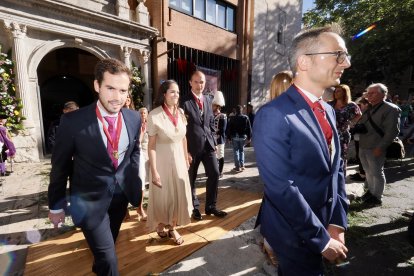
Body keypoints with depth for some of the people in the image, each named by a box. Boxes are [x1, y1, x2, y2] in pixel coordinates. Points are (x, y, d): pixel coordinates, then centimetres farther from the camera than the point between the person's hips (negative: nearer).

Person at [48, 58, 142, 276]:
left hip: (121, 194, 5)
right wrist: (56, 205, 1)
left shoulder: (134, 118, -9)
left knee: (107, 246, 28)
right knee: (108, 259, -2)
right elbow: (60, 166, -8)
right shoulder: (73, 121, -20)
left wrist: (134, 181, 4)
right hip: (89, 198, -4)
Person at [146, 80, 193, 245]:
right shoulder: (154, 115, -16)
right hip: (162, 160, -5)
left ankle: (172, 227, 34)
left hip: (179, 159, 5)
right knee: (162, 195, 13)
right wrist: (154, 171, -16)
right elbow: (151, 145, -15)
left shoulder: (180, 113, -1)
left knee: (179, 194, 13)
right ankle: (160, 225, 40)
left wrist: (186, 158, 11)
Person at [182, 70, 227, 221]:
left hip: (208, 144, 6)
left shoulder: (208, 100, 11)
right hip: (192, 146, -5)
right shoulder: (184, 101, -9)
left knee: (214, 173, 5)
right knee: (191, 178, 9)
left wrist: (214, 141, 8)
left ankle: (210, 206, 23)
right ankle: (194, 208, 29)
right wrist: (185, 150, -13)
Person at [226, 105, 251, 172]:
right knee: (241, 150, 15)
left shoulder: (233, 118, -5)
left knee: (236, 151, 5)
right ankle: (242, 165, 14)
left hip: (235, 137, -2)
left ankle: (238, 166, 1)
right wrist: (249, 137, 6)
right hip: (243, 137, 2)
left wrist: (229, 137, 2)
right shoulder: (246, 118, 0)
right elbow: (249, 128, 1)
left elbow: (228, 129, -5)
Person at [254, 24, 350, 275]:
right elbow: (281, 188, -26)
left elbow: (337, 169, 6)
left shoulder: (329, 111, 4)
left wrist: (337, 222, -2)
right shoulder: (274, 115, -24)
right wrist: (322, 240, -15)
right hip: (294, 234, -7)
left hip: (325, 226, 8)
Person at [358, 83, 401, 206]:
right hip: (363, 147, 7)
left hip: (375, 149, -7)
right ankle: (370, 191, 33)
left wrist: (380, 147, -20)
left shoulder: (391, 109, -10)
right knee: (368, 172, 18)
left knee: (377, 173, 6)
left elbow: (392, 131, -15)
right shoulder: (368, 109, 13)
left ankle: (377, 197, 20)